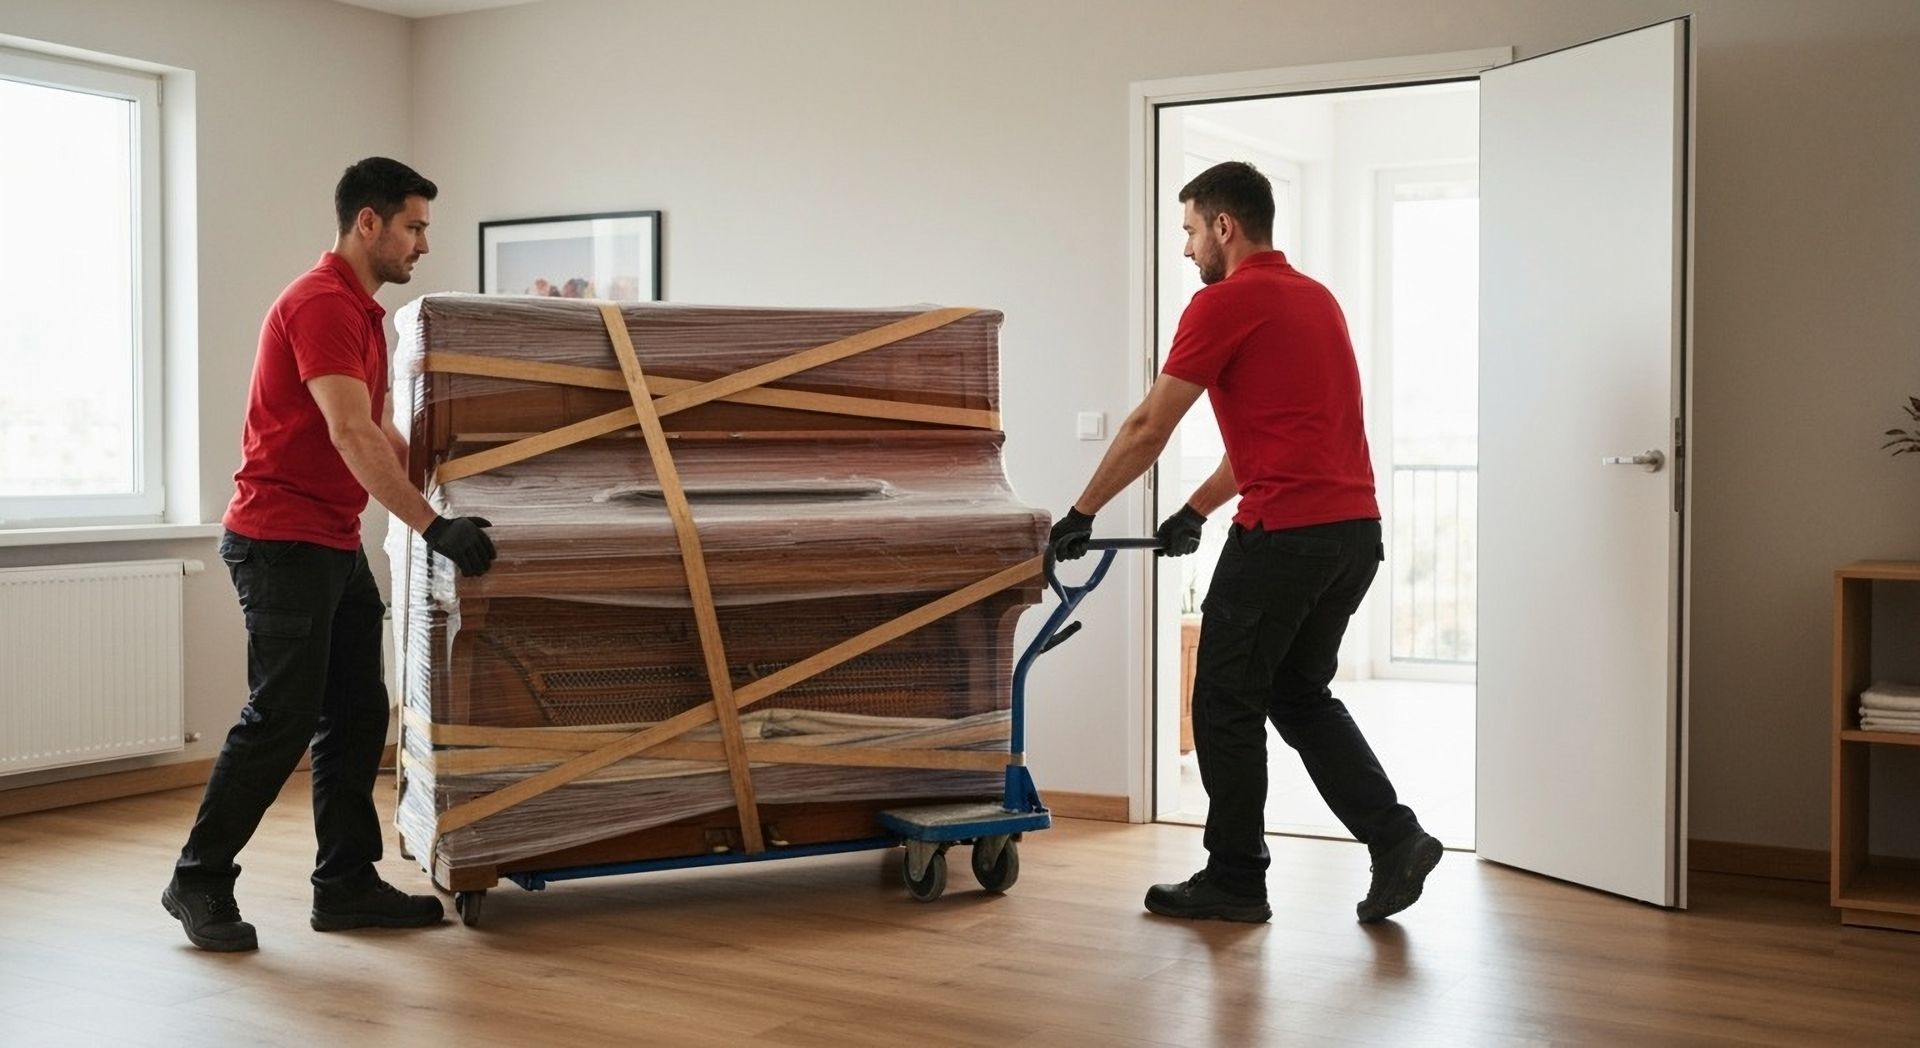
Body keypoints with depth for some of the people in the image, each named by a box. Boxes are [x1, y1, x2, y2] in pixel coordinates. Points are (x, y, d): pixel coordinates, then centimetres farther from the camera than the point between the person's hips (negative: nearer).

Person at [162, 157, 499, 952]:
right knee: (281, 717, -6)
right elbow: (350, 435, -26)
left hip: (335, 544, 10)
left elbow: (384, 434, 22)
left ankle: (347, 883, 15)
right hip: (281, 542, -10)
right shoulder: (320, 303, -16)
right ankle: (199, 880, 9)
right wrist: (432, 526, -30)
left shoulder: (362, 311, 16)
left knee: (358, 715, 9)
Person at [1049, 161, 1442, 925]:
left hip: (1284, 532, -9)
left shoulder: (1224, 302, -8)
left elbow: (1148, 429, -7)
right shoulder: (1316, 297, 20)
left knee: (1227, 704, 6)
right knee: (1299, 695, 19)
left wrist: (1081, 513, 4)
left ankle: (1235, 879, 15)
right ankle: (1394, 837, 9)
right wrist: (1197, 509, 28)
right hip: (1356, 528, 9)